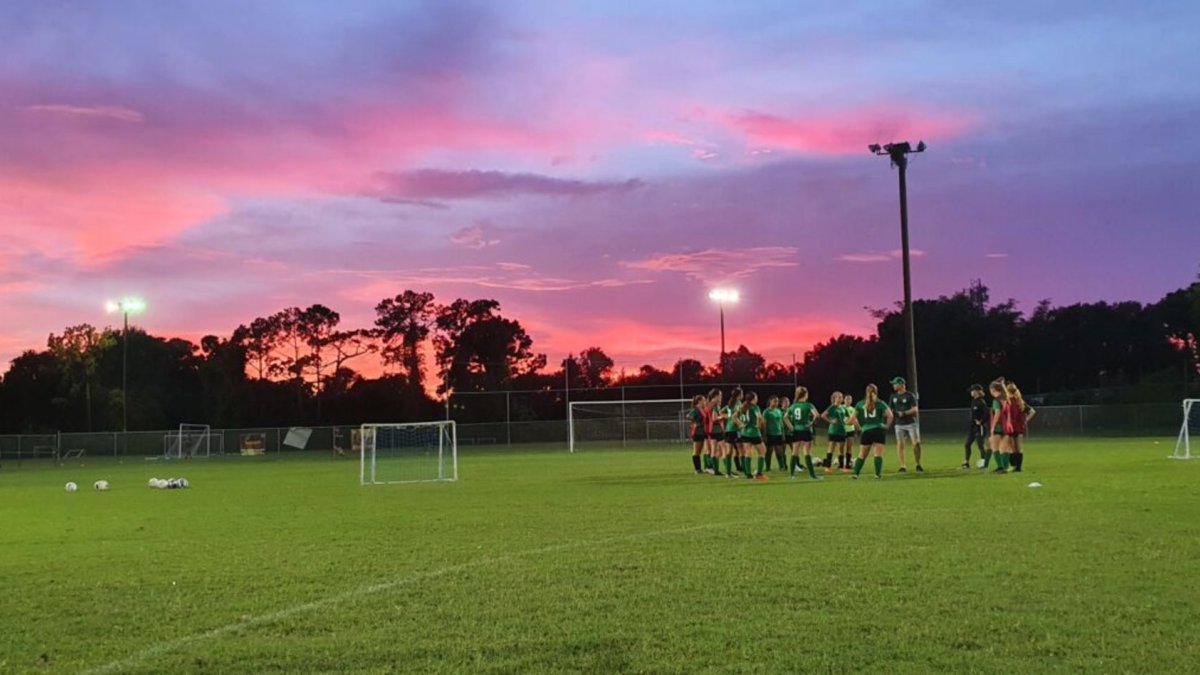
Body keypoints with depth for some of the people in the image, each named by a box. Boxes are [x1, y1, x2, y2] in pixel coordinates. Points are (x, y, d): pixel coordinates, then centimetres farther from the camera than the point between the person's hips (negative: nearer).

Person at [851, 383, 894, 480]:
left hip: (866, 431, 2)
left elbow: (853, 418, 10)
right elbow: (890, 415, -7)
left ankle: (855, 473, 5)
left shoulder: (860, 404, 9)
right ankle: (878, 474, -8)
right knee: (878, 454, -2)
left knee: (862, 454, 11)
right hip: (879, 431, -2)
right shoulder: (880, 403, 3)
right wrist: (886, 426, 3)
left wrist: (860, 426, 14)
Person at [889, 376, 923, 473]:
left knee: (916, 443, -9)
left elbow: (915, 410, -12)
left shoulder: (910, 395, -5)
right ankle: (902, 466, 2)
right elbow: (891, 410, 12)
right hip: (899, 424, 4)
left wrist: (904, 413, -22)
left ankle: (918, 465, 2)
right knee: (900, 444, -2)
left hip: (911, 423, -4)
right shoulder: (893, 397, 10)